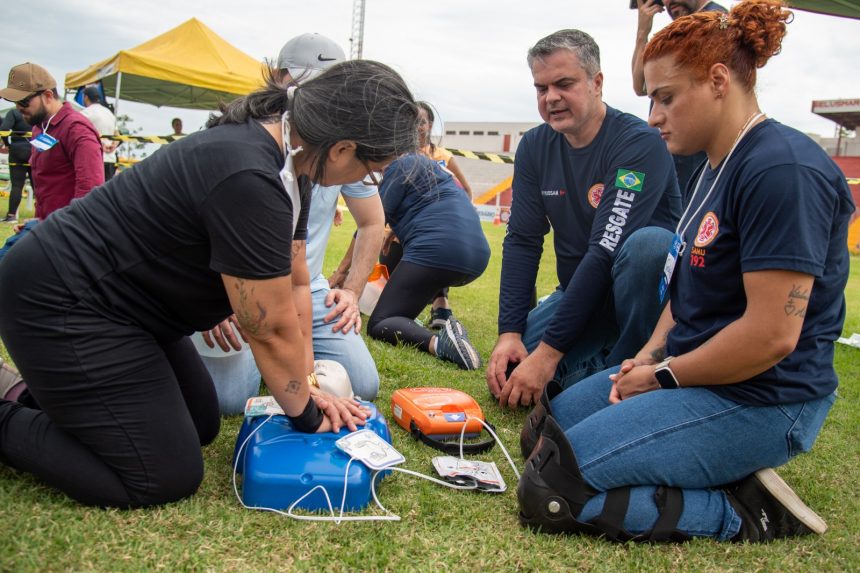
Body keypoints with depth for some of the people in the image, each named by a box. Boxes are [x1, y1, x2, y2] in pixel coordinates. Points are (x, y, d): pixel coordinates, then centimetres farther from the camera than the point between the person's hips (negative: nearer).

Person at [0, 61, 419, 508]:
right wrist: (306, 417, -8)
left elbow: (295, 287, 4)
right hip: (60, 304, -10)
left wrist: (306, 385, 2)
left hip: (124, 300, 10)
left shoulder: (289, 158, -2)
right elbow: (272, 331, -23)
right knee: (166, 479, -8)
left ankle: (42, 389, 25)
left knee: (201, 425, 15)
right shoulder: (249, 180, -32)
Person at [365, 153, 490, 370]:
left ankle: (436, 342, -34)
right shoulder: (425, 164, 30)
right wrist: (396, 230, 35)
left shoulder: (402, 165, 4)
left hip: (437, 251, -9)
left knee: (378, 326, -7)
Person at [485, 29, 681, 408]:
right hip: (581, 292, 5)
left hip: (651, 292, -5)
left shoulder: (640, 143, -22)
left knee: (646, 242, -38)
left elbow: (606, 252, -28)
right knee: (509, 369, -14)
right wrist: (509, 333, -15)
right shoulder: (534, 147, -1)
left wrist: (549, 351, -30)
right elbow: (522, 242, -3)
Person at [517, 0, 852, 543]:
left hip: (759, 402, -11)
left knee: (550, 489, -19)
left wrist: (665, 375, -14)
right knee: (543, 432, 16)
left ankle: (745, 512, -5)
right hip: (689, 370, 11)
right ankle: (727, 477, 9)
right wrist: (652, 353, 2)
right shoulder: (716, 167, 12)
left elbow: (772, 335, -26)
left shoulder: (783, 170, -21)